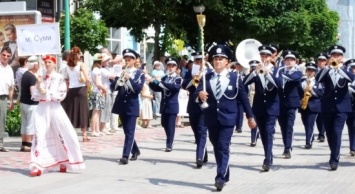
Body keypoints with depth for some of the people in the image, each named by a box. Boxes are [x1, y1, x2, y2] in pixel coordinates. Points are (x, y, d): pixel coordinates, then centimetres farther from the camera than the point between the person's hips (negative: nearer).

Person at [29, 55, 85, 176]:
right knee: (39, 136, -8)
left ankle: (63, 162, 19)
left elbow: (61, 95, -10)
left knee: (64, 135, 1)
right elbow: (34, 96, 10)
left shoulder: (60, 78, 2)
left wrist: (46, 92, -12)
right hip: (42, 109, 2)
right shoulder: (41, 78, 13)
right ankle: (37, 166, -12)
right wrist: (39, 89, -9)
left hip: (55, 109, -2)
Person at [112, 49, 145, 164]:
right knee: (127, 132, 13)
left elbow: (138, 89, -13)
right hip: (121, 105, 5)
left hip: (132, 106, -5)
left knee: (130, 132, -10)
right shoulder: (121, 72, 10)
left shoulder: (139, 74, -1)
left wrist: (129, 79, -22)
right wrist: (120, 78, -16)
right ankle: (135, 151, 30)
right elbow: (113, 87, 1)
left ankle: (125, 155, -14)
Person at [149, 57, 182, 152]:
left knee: (171, 125, -6)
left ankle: (169, 145, -2)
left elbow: (176, 87, -25)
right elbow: (157, 88, 9)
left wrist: (161, 82, -29)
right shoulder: (164, 78, 12)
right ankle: (169, 141, 31)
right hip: (164, 105, 6)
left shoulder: (178, 78, -5)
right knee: (165, 124, 13)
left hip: (172, 105, -6)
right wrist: (152, 83, -11)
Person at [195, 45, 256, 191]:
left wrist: (250, 116, 6)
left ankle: (220, 178, -15)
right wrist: (199, 94, -29)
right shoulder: (207, 78, 4)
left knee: (223, 148, -12)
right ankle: (224, 176, 24)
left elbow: (244, 98, 4)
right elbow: (196, 93, -5)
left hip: (227, 118, -3)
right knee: (216, 148, 11)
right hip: (212, 119, 4)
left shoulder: (235, 78, -1)